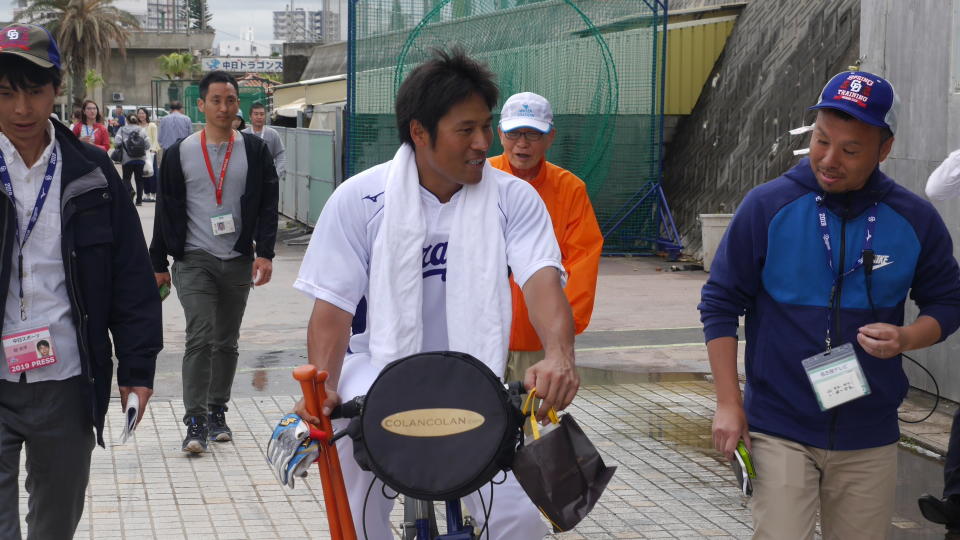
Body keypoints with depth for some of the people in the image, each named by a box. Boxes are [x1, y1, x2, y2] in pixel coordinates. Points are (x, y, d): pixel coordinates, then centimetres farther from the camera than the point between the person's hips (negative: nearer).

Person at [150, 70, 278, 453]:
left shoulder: (254, 151, 3)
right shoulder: (180, 153, 2)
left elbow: (268, 204, 3)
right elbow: (166, 210, 6)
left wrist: (264, 253, -8)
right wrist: (159, 263, 6)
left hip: (238, 262, 2)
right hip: (194, 261, -2)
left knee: (226, 342, 11)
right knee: (199, 337, -13)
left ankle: (217, 412, 24)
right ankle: (195, 422, -12)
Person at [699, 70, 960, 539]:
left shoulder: (915, 219, -1)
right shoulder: (766, 206, -8)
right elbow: (720, 303, -2)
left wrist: (906, 339, -12)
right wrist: (728, 403, -6)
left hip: (869, 438, 3)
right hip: (779, 431, -2)